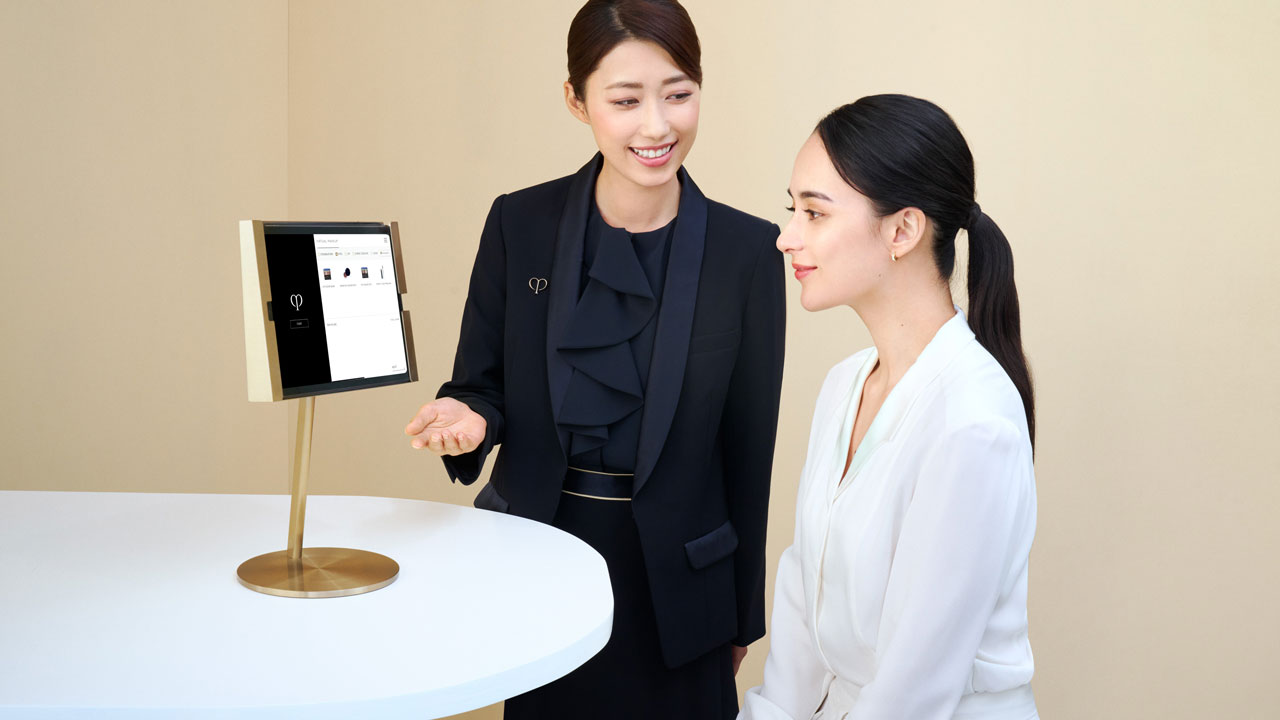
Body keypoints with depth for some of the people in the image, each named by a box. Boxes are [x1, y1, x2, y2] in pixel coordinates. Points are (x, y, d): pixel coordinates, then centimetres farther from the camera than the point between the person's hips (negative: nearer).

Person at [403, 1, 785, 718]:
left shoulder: (747, 251, -8)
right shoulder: (519, 224, -5)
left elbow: (749, 450, -3)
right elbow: (483, 386, 4)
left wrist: (742, 619, 3)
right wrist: (468, 421, -20)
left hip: (673, 581, -1)